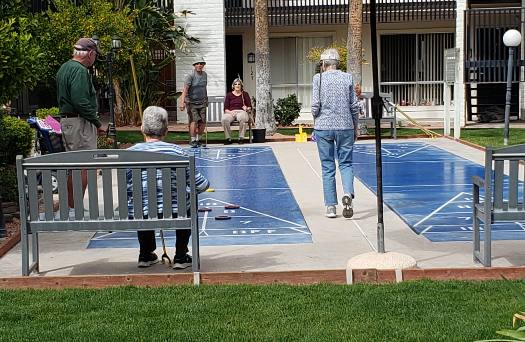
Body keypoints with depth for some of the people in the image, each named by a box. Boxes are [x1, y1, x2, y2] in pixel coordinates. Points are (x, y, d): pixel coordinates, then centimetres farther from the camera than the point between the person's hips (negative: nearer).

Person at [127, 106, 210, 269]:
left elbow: (126, 191, 5)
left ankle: (145, 255, 41)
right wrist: (206, 183, 22)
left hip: (138, 217, 2)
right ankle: (181, 257, 29)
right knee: (188, 203, 31)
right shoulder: (176, 151, -5)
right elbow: (201, 185, -2)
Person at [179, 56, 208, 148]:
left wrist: (206, 100, 24)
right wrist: (182, 102, -30)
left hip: (202, 102, 6)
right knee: (194, 121, -14)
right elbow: (185, 89, -20)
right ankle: (193, 140, -3)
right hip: (191, 102, -5)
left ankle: (198, 139, 17)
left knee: (203, 122, 1)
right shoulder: (190, 75, -12)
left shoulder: (205, 74, 9)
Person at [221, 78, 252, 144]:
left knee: (242, 118, -41)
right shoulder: (229, 95, 17)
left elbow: (250, 107, 14)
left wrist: (247, 108, -9)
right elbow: (225, 108, 10)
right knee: (224, 119, -36)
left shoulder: (245, 94, 18)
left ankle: (241, 138, -27)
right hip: (231, 112, 1)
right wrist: (230, 112, -11)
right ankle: (228, 138, -23)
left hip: (241, 112, -1)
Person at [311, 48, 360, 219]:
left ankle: (331, 206, 8)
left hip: (324, 127, -1)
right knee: (346, 163, 11)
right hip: (345, 126, 1)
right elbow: (354, 106, 4)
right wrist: (355, 127, 15)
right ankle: (348, 193, -15)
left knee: (328, 167, 6)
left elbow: (315, 105, -8)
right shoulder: (348, 78, 3)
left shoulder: (319, 78, -4)